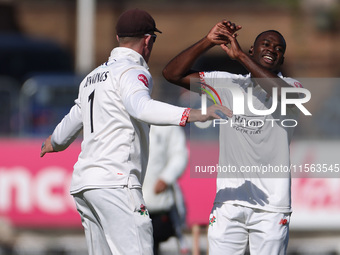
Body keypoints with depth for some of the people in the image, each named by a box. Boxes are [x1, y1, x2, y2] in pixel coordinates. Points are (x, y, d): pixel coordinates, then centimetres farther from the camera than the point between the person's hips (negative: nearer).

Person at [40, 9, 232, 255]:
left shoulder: (91, 77, 24)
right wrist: (191, 114, -38)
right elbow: (139, 107, -27)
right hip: (115, 181, -9)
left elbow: (67, 129, 39)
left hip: (82, 185, 9)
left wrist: (54, 143, 62)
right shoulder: (132, 71, -3)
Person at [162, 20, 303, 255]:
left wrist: (240, 55, -22)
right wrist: (208, 42, -7)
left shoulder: (292, 87, 3)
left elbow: (283, 93, -23)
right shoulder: (228, 84, 11)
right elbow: (173, 73, 6)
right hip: (228, 201, 2)